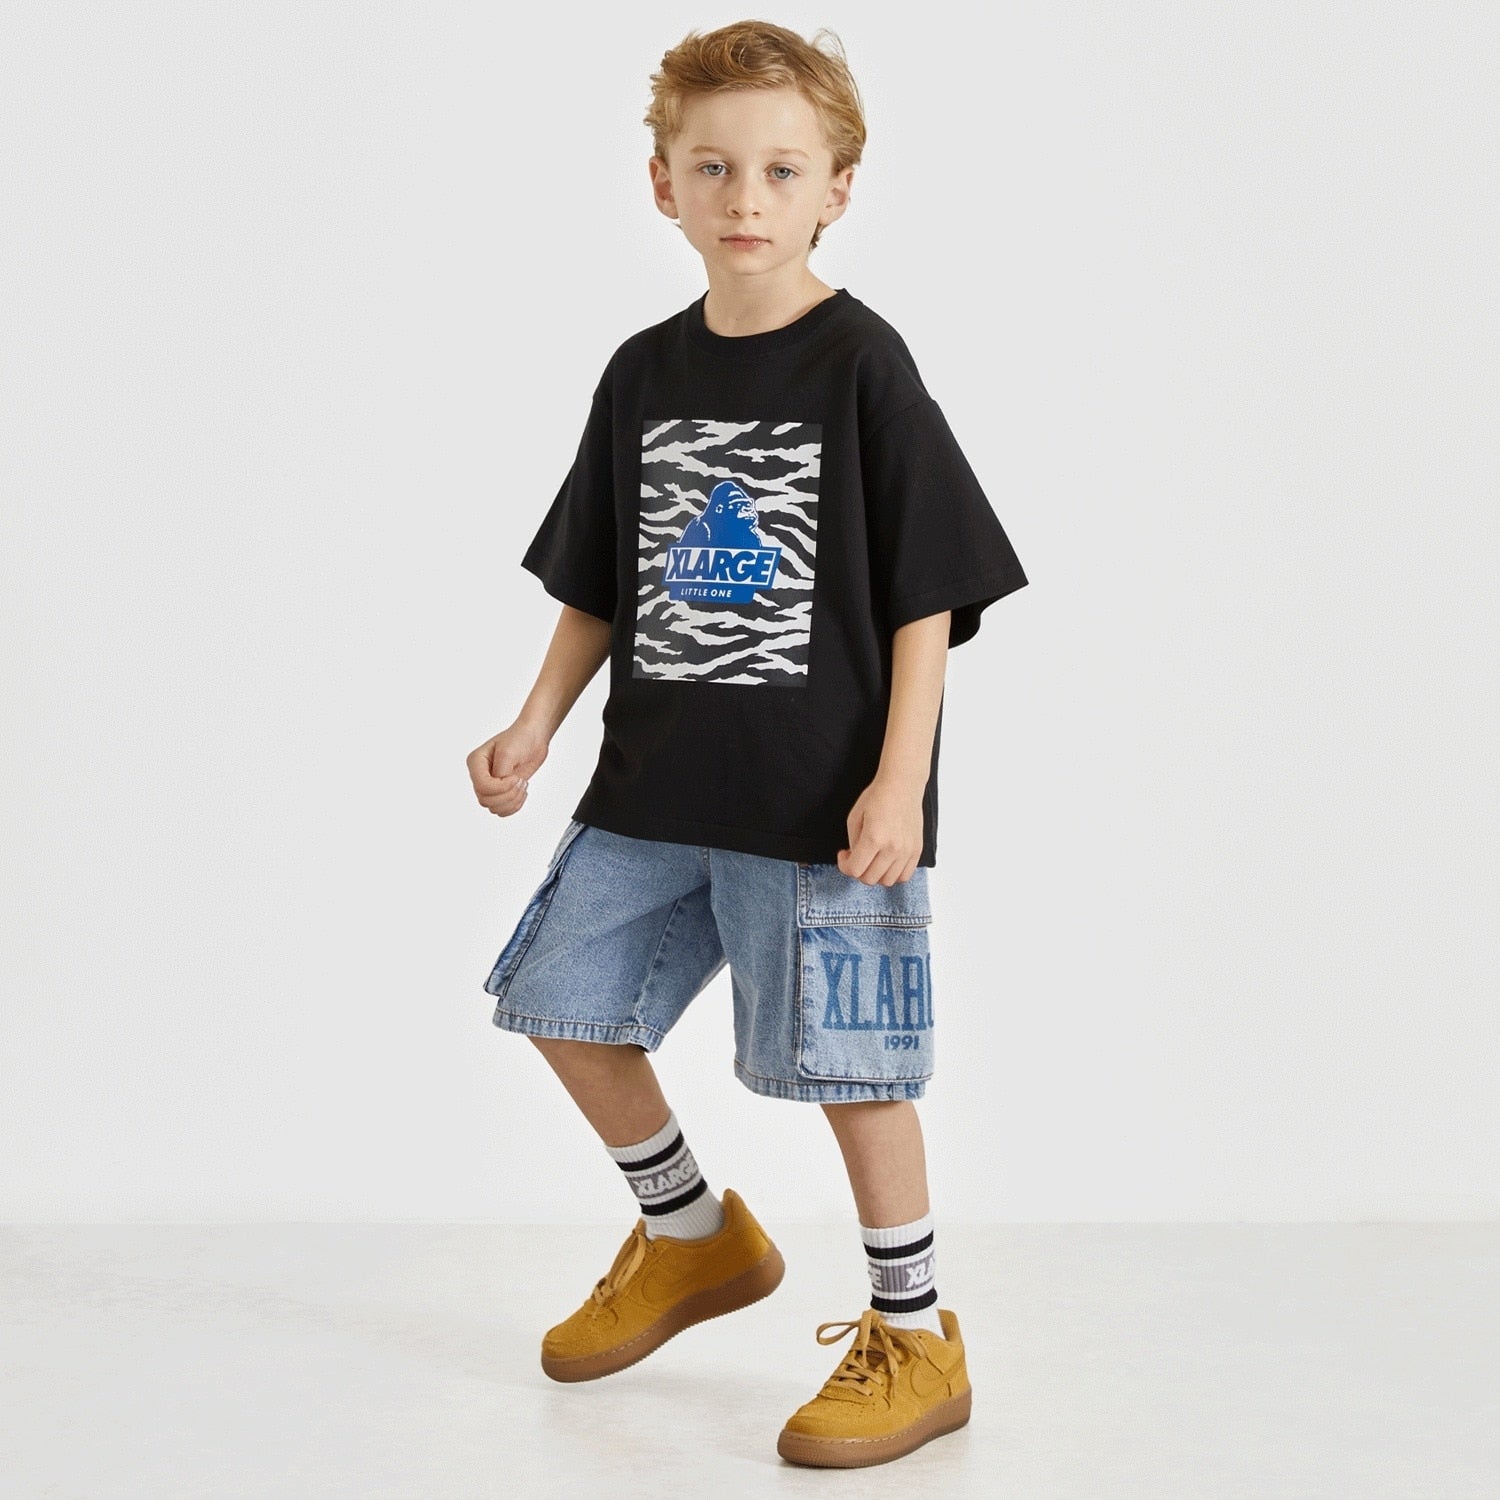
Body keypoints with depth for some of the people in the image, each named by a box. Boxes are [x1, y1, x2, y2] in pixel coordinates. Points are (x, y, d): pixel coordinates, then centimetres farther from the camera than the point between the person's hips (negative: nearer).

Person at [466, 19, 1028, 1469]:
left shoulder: (862, 366, -8)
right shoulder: (643, 374, 7)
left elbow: (926, 595, -9)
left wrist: (900, 782, -15)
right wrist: (535, 729, 4)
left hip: (822, 799, -6)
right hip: (655, 786, 6)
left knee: (847, 1060, -1)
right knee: (565, 1003, 11)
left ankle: (914, 1339, 17)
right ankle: (691, 1237, 35)